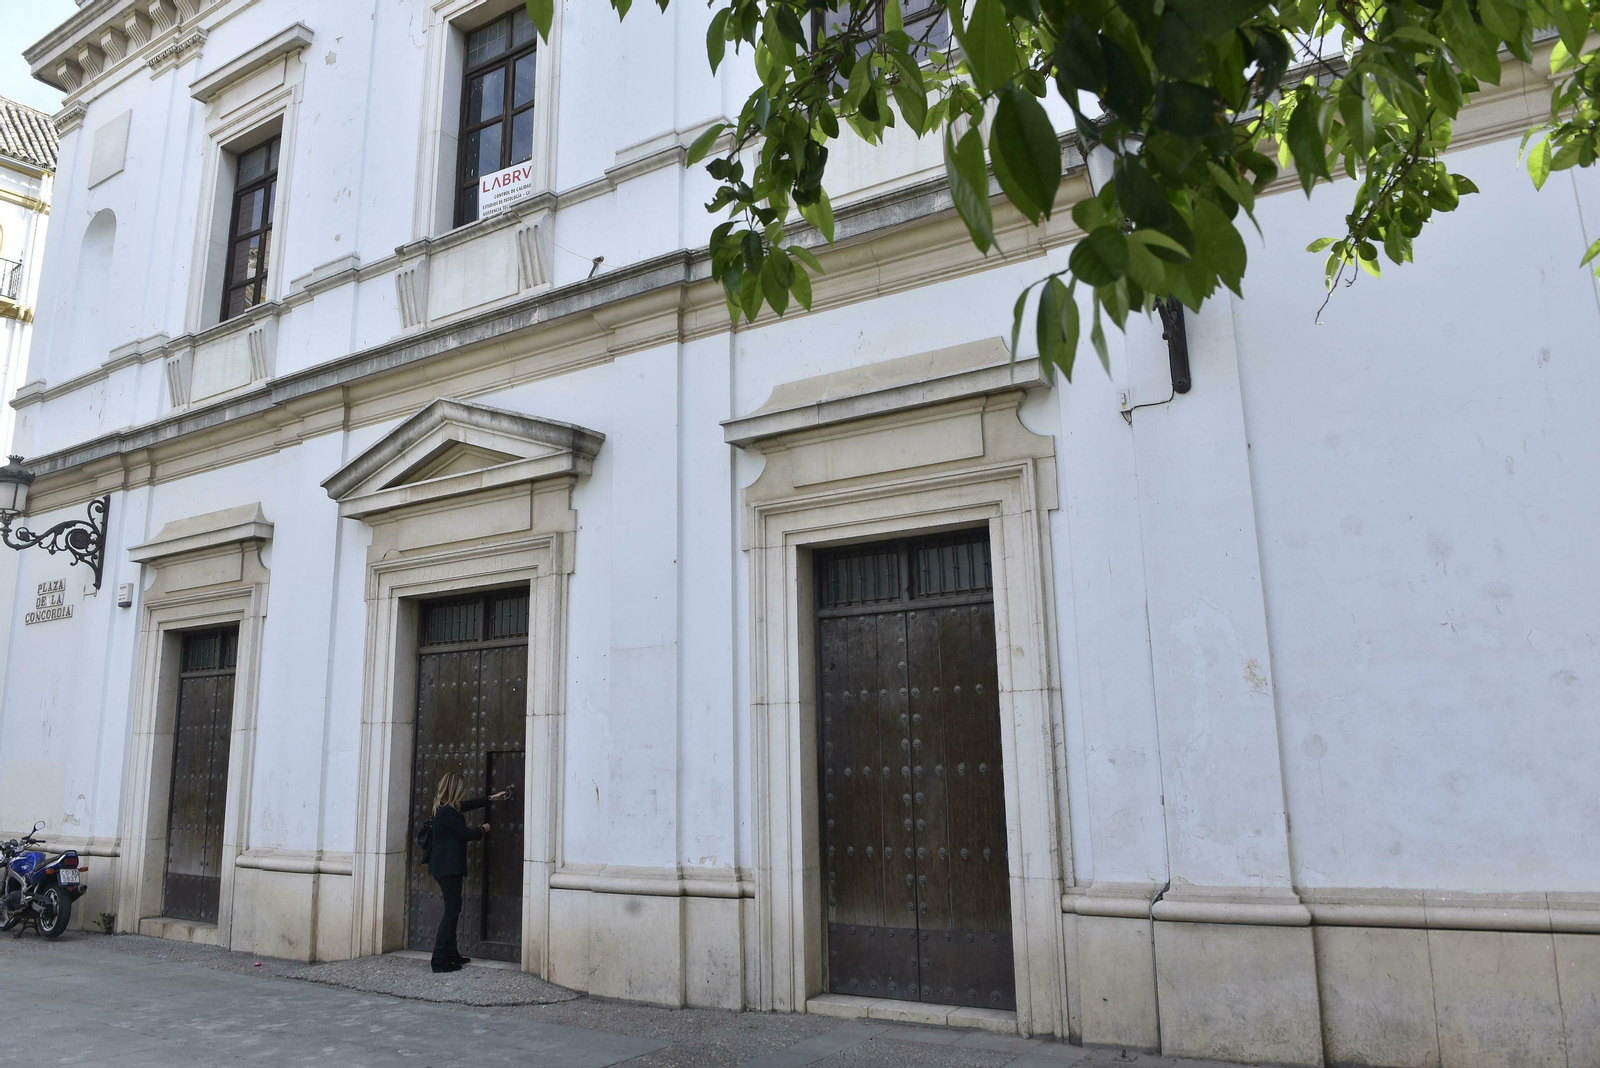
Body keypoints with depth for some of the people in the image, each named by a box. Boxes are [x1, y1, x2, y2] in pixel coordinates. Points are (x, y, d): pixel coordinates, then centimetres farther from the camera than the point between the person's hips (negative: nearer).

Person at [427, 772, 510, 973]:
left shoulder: (445, 807, 9)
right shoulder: (448, 812, -21)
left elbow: (467, 805, 26)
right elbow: (466, 834, -15)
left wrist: (490, 798, 33)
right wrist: (482, 829, 5)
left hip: (445, 866, 10)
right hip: (448, 867, -10)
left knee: (452, 909, 15)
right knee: (452, 910, -7)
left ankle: (451, 953, 22)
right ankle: (439, 960, -6)